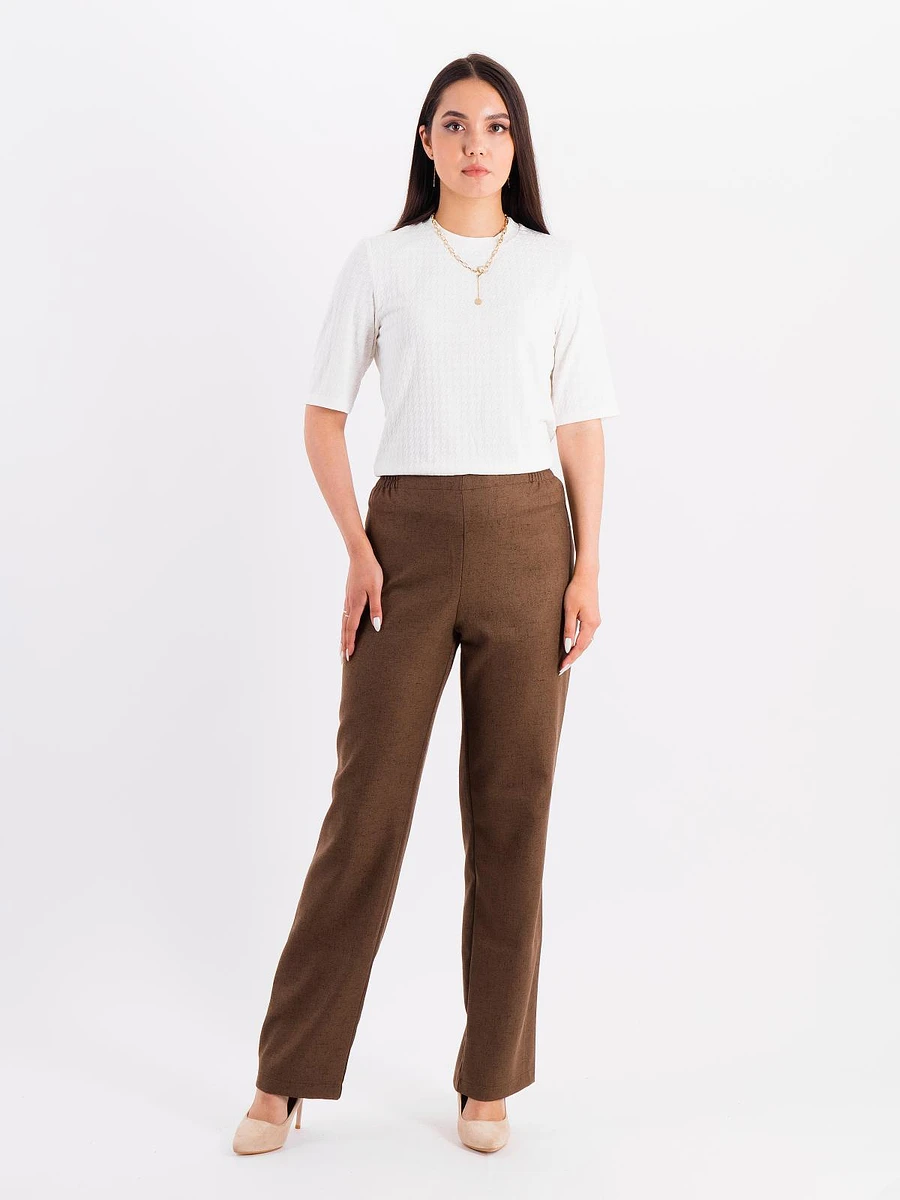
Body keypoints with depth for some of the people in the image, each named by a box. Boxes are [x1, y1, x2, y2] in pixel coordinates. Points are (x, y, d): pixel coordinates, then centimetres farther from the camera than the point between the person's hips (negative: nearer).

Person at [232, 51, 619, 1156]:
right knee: (369, 798, -1)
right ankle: (286, 1074, 12)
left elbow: (583, 427, 7)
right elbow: (323, 418, 5)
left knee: (511, 806, 4)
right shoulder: (378, 265, 6)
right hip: (409, 538, -1)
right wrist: (357, 549, -7)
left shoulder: (559, 269, 8)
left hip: (527, 538, 1)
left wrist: (587, 568, -1)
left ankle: (489, 1078, 17)